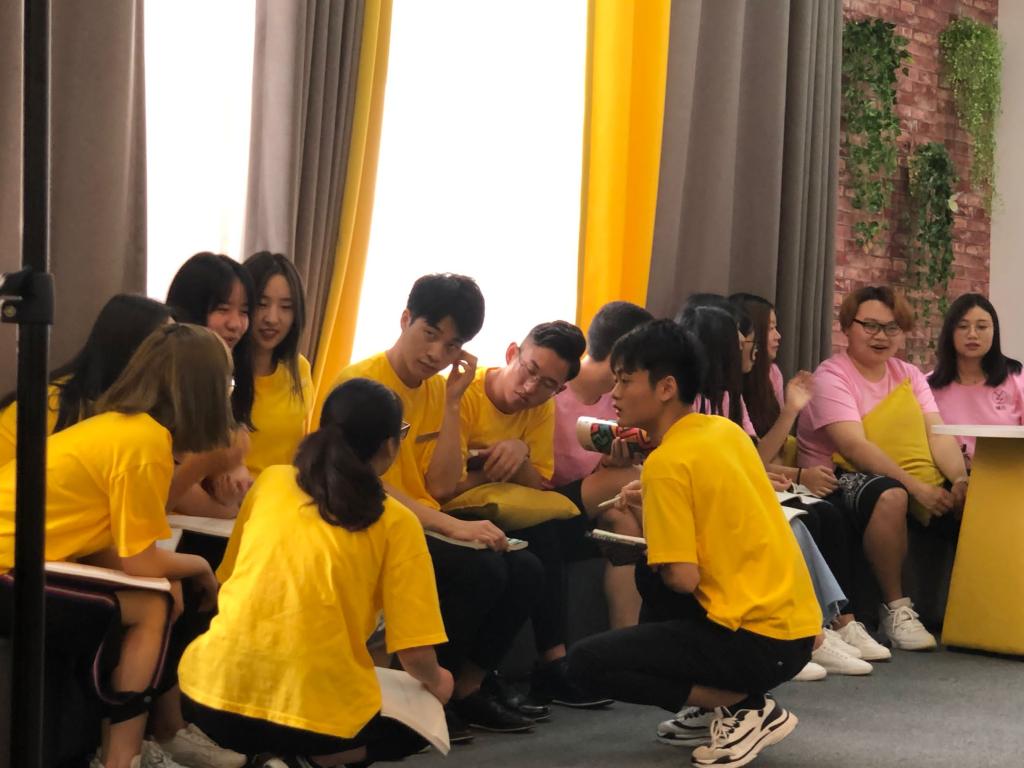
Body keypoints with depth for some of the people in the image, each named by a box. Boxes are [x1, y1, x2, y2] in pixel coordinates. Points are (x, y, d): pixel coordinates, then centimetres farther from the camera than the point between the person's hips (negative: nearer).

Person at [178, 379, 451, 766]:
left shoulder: (269, 480, 9)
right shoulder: (396, 523, -2)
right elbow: (417, 654, -5)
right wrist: (435, 682, 18)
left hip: (215, 691, 4)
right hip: (316, 713, -3)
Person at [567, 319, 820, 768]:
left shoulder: (667, 462, -15)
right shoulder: (725, 430, 10)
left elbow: (684, 578, -17)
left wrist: (656, 555, 4)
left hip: (759, 641, -9)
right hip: (790, 620, 9)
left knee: (587, 663, -4)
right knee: (651, 574, 27)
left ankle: (745, 709, -4)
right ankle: (718, 710, 17)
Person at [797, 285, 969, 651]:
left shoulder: (908, 374, 14)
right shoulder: (832, 376, -6)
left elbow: (938, 434, 1)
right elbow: (854, 446, -19)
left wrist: (960, 479, -19)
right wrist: (916, 487, -27)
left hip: (920, 483, 6)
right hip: (844, 479, -6)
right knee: (891, 495, -38)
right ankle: (895, 608, -24)